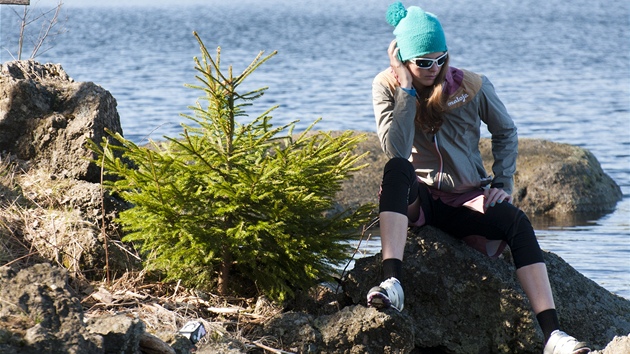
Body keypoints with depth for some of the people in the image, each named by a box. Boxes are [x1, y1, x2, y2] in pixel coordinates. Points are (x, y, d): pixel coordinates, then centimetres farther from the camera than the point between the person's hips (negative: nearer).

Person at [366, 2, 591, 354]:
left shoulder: (472, 87, -5)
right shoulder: (387, 87, -8)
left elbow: (506, 132, 11)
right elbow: (396, 151, -22)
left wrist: (504, 185, 0)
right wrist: (407, 89, -23)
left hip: (466, 201, 2)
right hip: (416, 199, -1)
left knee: (517, 222, -27)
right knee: (397, 169, -35)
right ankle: (392, 283, -49)